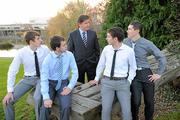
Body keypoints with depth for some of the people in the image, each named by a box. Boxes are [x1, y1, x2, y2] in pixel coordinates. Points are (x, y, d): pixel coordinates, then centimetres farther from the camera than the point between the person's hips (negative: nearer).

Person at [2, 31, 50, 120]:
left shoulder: (45, 49, -14)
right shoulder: (21, 52, -14)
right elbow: (12, 71, -11)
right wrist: (10, 91, -14)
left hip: (42, 78, -2)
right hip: (28, 79, 2)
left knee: (37, 98, -32)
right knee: (7, 100, -10)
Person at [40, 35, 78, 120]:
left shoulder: (69, 55, -7)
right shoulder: (48, 59, -13)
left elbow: (75, 72, -3)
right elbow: (44, 79, -17)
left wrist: (70, 87, -15)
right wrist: (46, 97, -27)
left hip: (63, 83, 1)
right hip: (51, 83, 0)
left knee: (66, 107, -23)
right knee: (45, 107, -22)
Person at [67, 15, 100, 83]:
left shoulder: (93, 34, 3)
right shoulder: (72, 35, -2)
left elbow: (97, 49, 8)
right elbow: (70, 50, 2)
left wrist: (97, 61, 4)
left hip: (91, 64, 2)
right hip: (78, 64, -1)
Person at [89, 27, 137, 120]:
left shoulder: (129, 51, -7)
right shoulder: (106, 49, 0)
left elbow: (132, 68, 6)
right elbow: (101, 64, 14)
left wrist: (129, 81, -2)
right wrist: (96, 79, 20)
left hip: (122, 83, -1)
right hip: (107, 82, 2)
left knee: (126, 111, -4)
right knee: (106, 109, -7)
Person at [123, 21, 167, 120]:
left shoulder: (147, 44, -7)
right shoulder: (125, 42, -3)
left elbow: (161, 57, -1)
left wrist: (159, 74, -2)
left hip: (146, 74, 0)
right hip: (133, 75, 0)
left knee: (149, 101, 10)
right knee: (135, 102, -4)